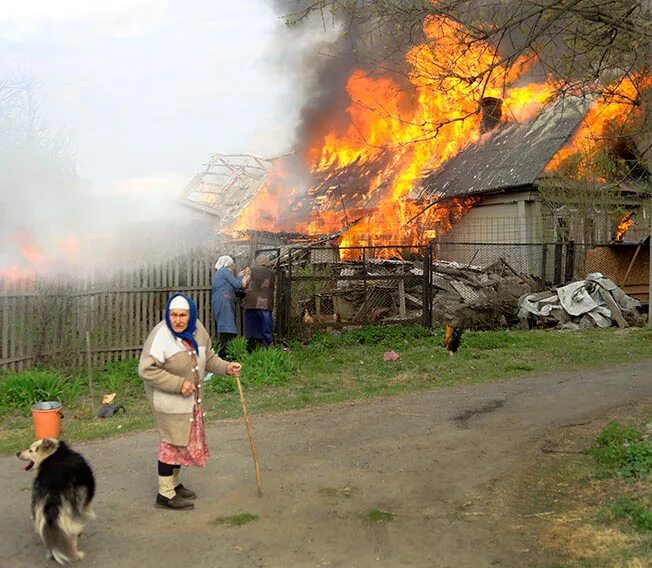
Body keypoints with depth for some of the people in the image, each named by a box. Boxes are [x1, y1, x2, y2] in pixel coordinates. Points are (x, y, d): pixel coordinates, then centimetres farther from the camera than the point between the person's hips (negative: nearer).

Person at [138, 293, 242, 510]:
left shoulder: (197, 330, -2)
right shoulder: (161, 336, -25)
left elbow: (207, 357, 12)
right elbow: (146, 370, -27)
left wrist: (226, 367, -5)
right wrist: (179, 384, -28)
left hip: (190, 399, 8)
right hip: (169, 401, -8)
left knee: (183, 441, 18)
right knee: (172, 443, 0)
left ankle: (174, 484, 35)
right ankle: (165, 494, 13)